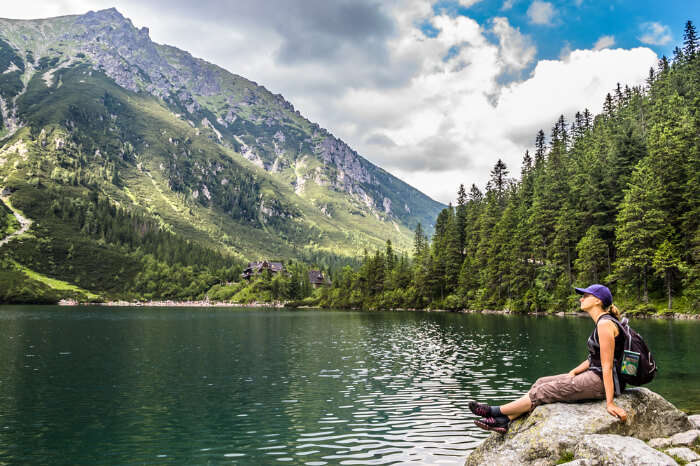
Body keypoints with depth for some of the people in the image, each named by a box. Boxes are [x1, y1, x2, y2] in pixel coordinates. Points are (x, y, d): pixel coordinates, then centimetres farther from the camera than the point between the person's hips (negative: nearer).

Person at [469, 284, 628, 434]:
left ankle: (496, 412, 2)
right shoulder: (601, 322, 15)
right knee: (541, 383, 5)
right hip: (594, 375, 10)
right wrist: (573, 372, 8)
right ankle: (504, 421, 4)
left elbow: (607, 366, -22)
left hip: (600, 382, -10)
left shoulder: (605, 324, -18)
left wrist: (610, 403, -23)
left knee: (545, 391, -9)